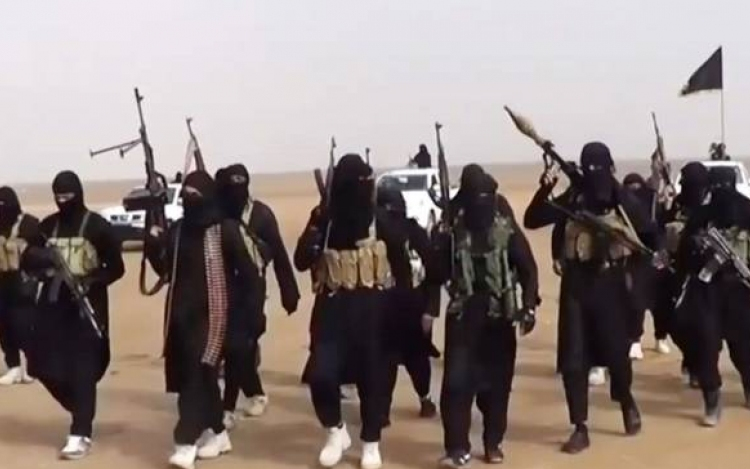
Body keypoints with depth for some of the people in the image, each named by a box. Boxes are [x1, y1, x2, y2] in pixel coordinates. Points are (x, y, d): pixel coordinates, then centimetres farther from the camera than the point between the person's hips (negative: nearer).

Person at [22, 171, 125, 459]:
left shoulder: (97, 226, -5)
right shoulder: (47, 226, 8)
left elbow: (116, 268, -4)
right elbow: (31, 262, 14)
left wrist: (90, 282, -20)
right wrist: (39, 265, -10)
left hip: (87, 306, -5)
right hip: (52, 303, 5)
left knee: (82, 370, -5)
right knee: (45, 366, 5)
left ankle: (80, 434, 0)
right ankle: (83, 413, 28)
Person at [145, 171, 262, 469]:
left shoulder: (225, 229, -8)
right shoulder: (177, 230, 8)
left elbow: (246, 271, -5)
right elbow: (164, 269, 11)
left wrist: (247, 312, -7)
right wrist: (153, 243, -7)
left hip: (212, 313, -6)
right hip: (182, 313, 6)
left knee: (198, 374, -12)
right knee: (192, 375, 12)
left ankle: (186, 444, -16)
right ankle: (217, 434, 28)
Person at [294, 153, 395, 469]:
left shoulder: (381, 220, -5)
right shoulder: (324, 218, -2)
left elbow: (400, 260, -2)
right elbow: (302, 261, -5)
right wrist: (314, 230, -21)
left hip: (372, 307, 0)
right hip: (332, 306, 1)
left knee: (372, 374, 6)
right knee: (321, 373, -10)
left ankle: (371, 443, 24)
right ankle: (336, 430, 17)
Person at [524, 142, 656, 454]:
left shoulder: (624, 202, -2)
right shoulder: (572, 200, 2)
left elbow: (650, 235, 2)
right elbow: (531, 220, -4)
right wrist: (544, 190, -17)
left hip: (610, 284, -1)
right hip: (576, 284, 1)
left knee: (616, 351, 8)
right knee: (572, 358, -1)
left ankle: (627, 404, 39)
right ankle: (580, 429, 8)